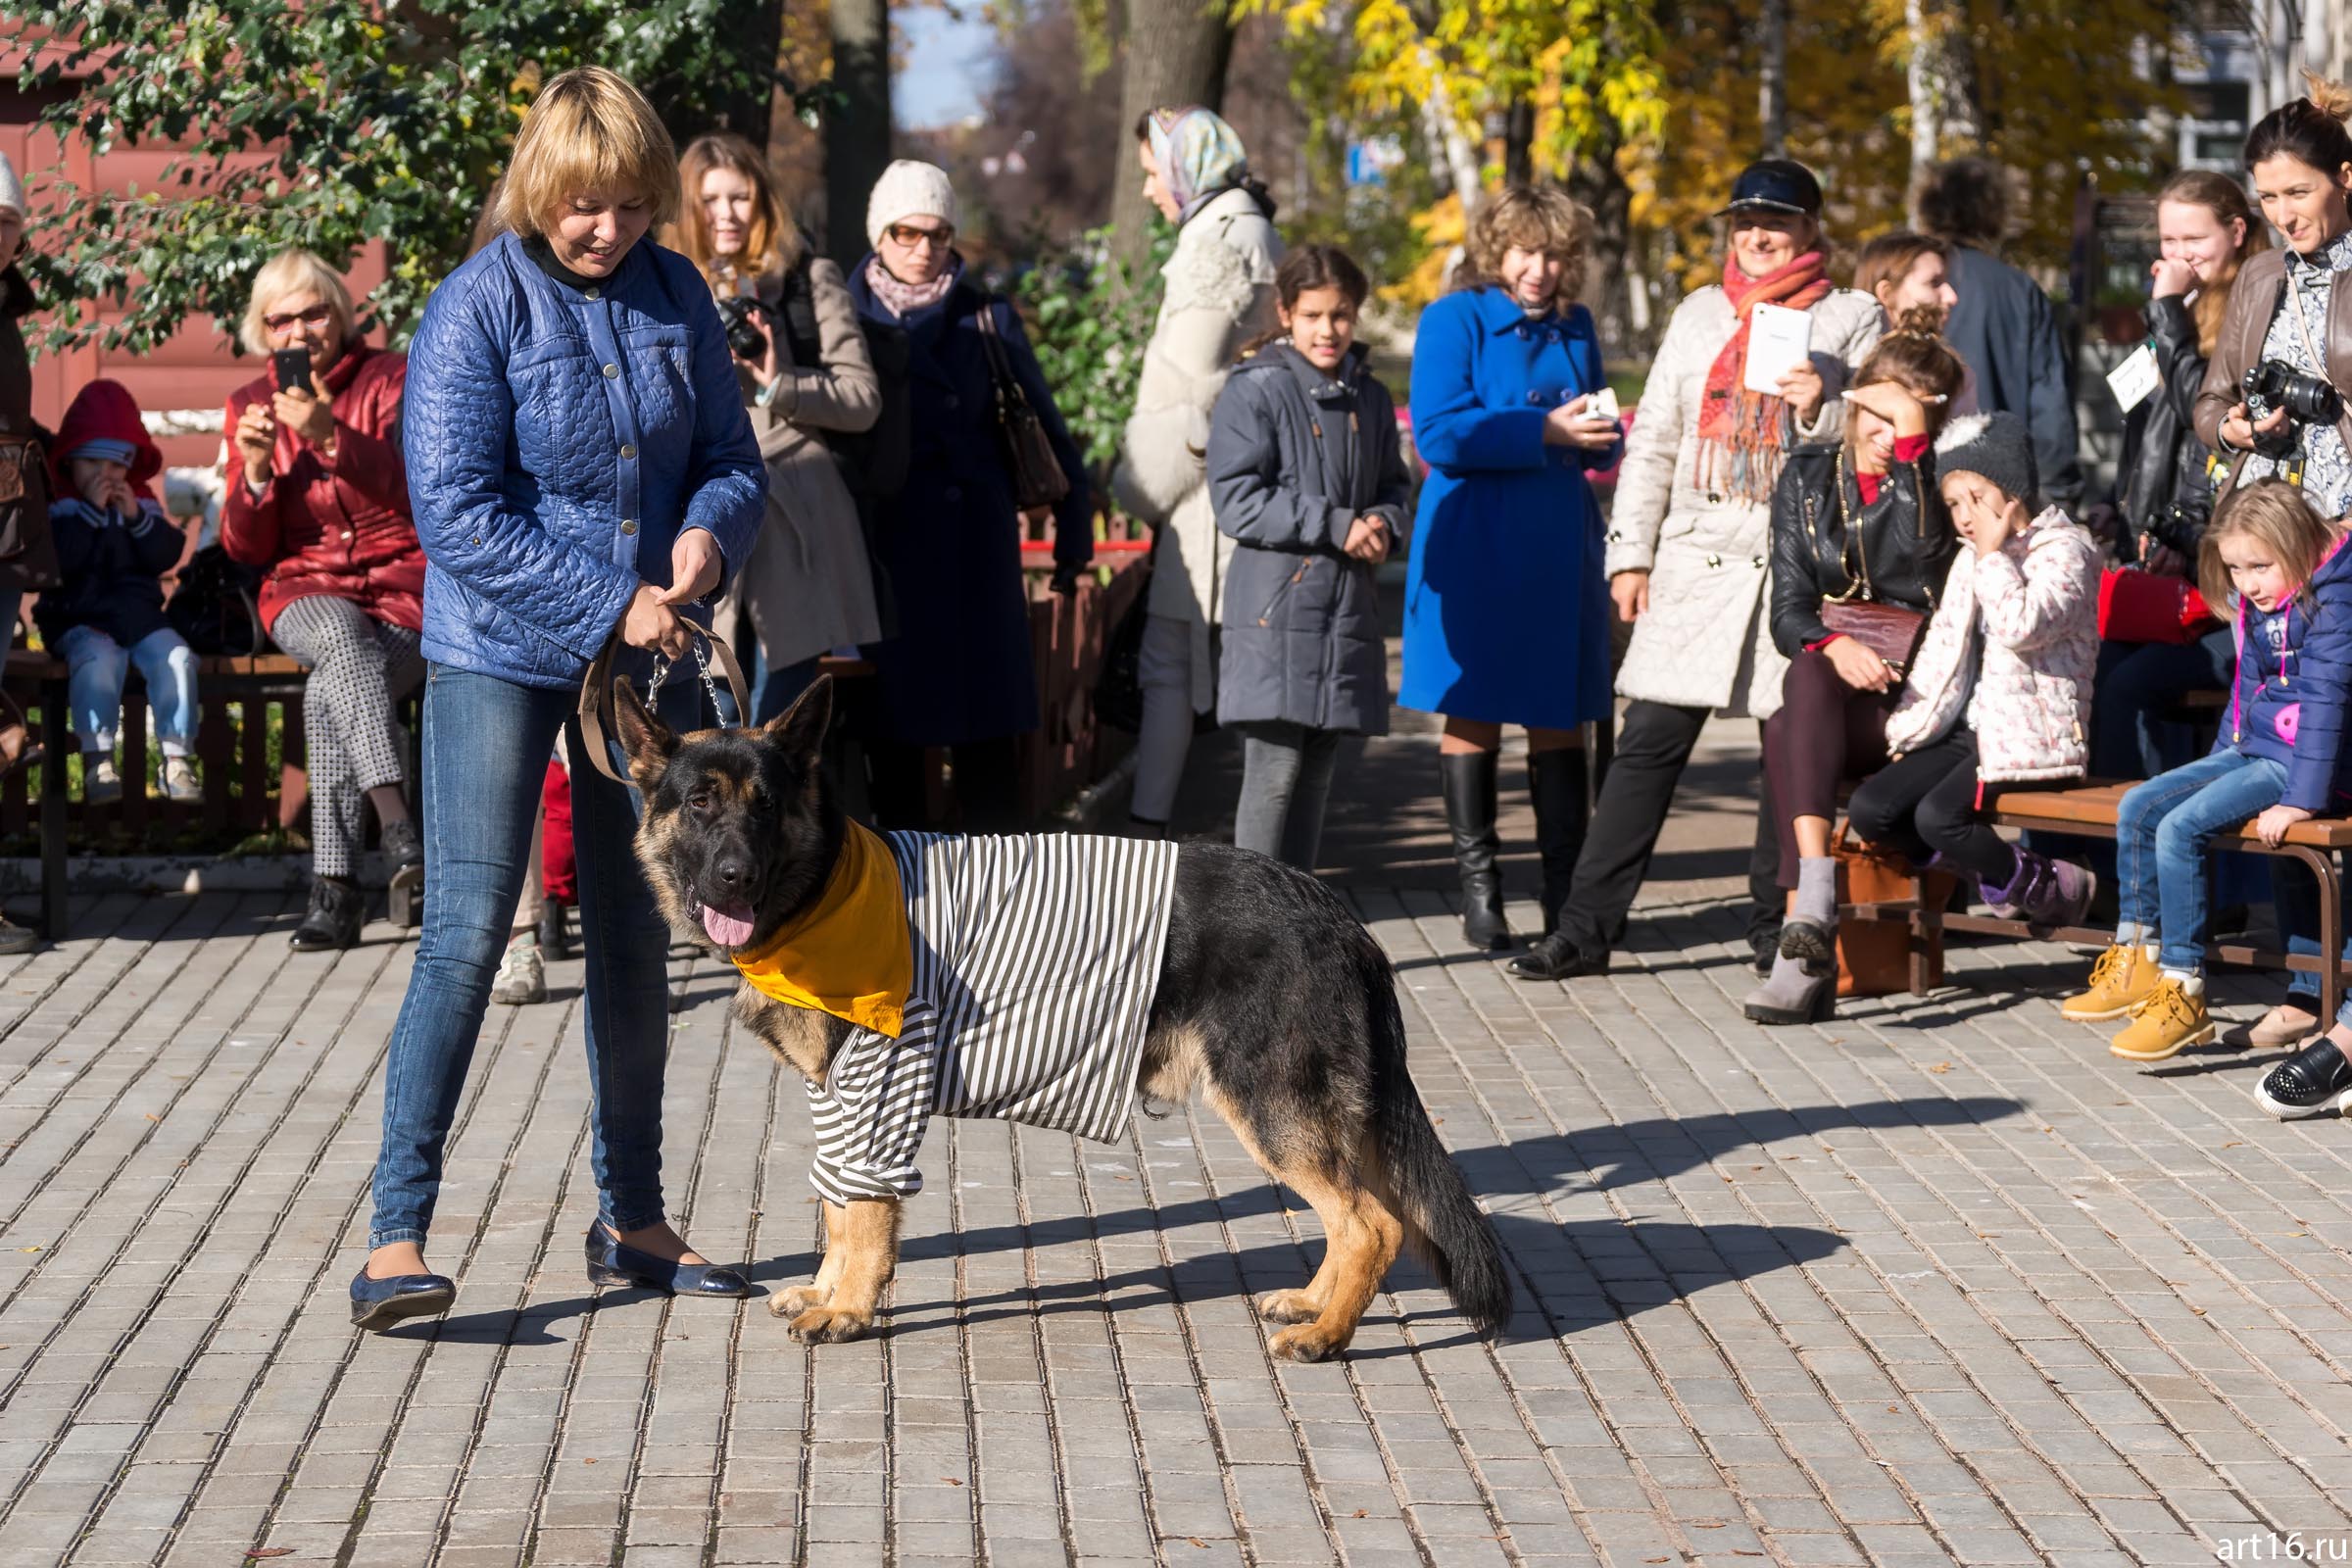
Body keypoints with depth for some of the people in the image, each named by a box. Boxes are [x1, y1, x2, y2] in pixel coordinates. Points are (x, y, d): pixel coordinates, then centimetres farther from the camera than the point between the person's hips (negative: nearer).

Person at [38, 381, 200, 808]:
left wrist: (137, 518, -11)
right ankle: (97, 762, -34)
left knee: (175, 655, -24)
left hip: (137, 612, 4)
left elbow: (167, 556, 3)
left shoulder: (141, 502, 14)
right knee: (100, 656, -35)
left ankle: (177, 760, -22)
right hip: (76, 618, -4)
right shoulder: (56, 506, 2)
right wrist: (90, 512, -17)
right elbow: (57, 564, -15)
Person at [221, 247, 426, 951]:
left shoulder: (391, 377, 2)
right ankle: (399, 829, -52)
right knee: (341, 636, -36)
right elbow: (245, 548, 8)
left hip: (403, 584, -1)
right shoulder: (250, 405, 11)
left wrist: (330, 433, -31)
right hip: (306, 591, 1)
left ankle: (335, 887, -29)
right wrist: (255, 470, -11)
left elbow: (412, 487, -16)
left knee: (329, 692, -32)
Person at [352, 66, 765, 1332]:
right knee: (467, 930, -12)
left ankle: (631, 1219, 22)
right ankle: (397, 1234, -9)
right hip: (498, 656, -5)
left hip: (647, 657, 5)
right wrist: (610, 602, -19)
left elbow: (732, 457, 10)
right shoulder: (479, 305, -11)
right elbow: (454, 510, -16)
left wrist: (708, 530, -13)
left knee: (637, 933, 10)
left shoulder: (677, 296, 4)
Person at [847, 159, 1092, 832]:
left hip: (976, 542, 0)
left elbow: (1044, 425, 9)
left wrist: (1073, 525, 4)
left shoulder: (987, 318, 7)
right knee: (893, 704, 4)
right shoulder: (848, 316, 6)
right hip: (885, 543, 0)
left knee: (986, 712, -1)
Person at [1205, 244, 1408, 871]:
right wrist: (1333, 525, -15)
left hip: (1348, 607, 6)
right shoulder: (1254, 392, -5)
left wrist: (1384, 525, 0)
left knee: (1317, 772, 11)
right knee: (1275, 769, -10)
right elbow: (1237, 502, -11)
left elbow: (1392, 487, 23)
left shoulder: (1369, 397, 13)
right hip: (1275, 611, -6)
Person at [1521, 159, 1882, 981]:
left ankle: (1776, 927, 17)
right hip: (1697, 564, 2)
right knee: (1649, 745, -2)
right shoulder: (1700, 315, 15)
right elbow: (1653, 443, 16)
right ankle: (1585, 929, -1)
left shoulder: (1852, 318, 6)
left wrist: (1822, 410, -17)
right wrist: (1629, 553, 9)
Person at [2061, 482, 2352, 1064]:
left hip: (2299, 764, -9)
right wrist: (2220, 759, 20)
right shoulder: (2256, 605, 9)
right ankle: (2138, 961, 8)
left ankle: (2182, 992, -19)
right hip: (2249, 751, 9)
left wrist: (2302, 798, -28)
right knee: (2138, 807, 4)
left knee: (2180, 828, -22)